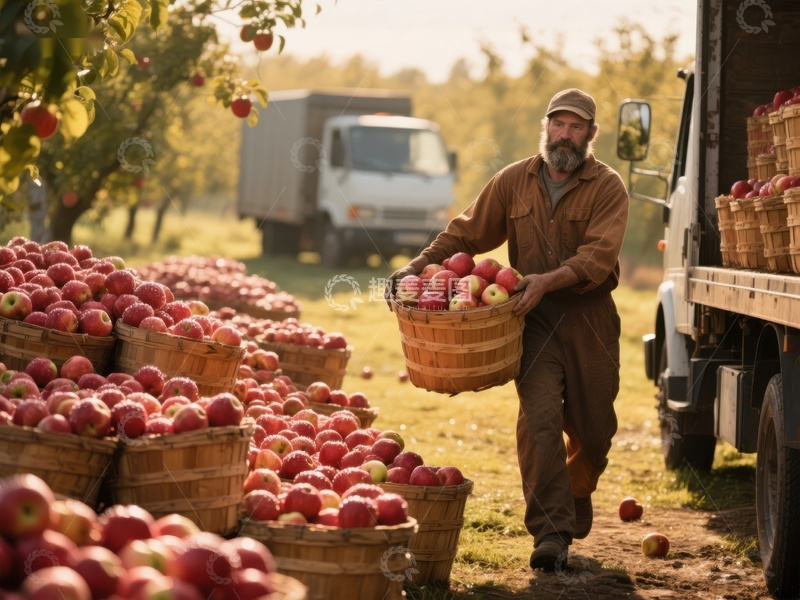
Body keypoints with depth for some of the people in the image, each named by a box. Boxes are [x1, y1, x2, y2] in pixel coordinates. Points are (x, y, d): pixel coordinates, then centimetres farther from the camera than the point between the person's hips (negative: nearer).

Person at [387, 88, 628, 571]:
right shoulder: (514, 181, 7)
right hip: (534, 318, 1)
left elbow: (599, 256, -17)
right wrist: (418, 266, 1)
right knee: (540, 414, -17)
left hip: (590, 320, -1)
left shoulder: (607, 187, -4)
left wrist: (549, 280, -32)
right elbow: (466, 233, 14)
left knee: (593, 430, 8)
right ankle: (551, 530, -17)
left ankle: (576, 498, 41)